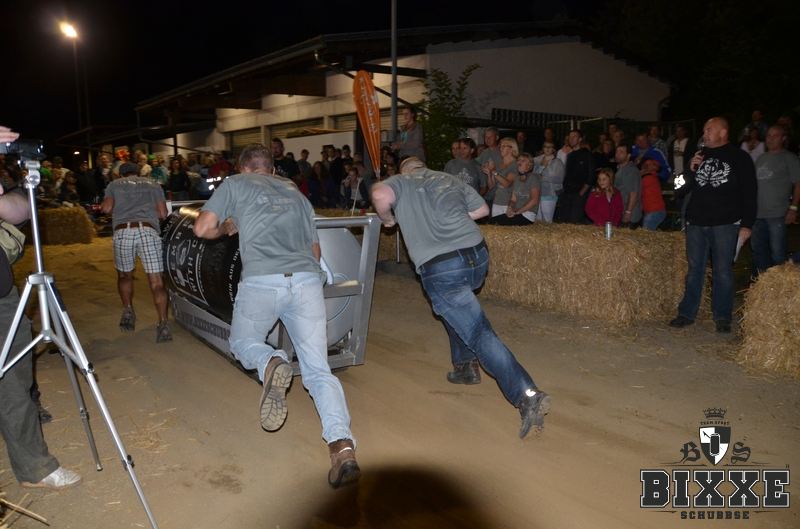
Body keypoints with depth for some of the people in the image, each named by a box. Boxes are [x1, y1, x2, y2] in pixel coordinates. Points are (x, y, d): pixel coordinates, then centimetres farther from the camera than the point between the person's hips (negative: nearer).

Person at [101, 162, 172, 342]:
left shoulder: (114, 184, 22)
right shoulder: (153, 185, 25)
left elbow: (107, 208, 6)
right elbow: (163, 214, 15)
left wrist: (101, 206, 29)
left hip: (123, 231, 0)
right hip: (148, 230, 0)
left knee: (124, 275, 23)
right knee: (156, 280, -5)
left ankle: (128, 310, 9)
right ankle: (163, 323, -17)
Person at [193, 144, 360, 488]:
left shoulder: (235, 184, 16)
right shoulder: (295, 192, 28)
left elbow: (202, 229, 9)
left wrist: (226, 228, 29)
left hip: (261, 282, -3)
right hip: (307, 280, 3)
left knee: (242, 342, 24)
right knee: (318, 370, 4)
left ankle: (270, 363, -12)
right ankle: (342, 445, -17)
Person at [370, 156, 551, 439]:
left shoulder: (401, 182, 10)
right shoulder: (450, 179, 23)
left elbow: (380, 195, -12)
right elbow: (482, 209, 25)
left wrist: (388, 219, 8)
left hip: (442, 268, -6)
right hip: (478, 256, 6)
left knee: (480, 334, -7)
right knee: (458, 308, 34)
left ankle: (527, 395, -17)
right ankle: (465, 366, 36)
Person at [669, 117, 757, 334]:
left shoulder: (739, 157, 0)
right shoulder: (699, 156, 12)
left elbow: (749, 193, -2)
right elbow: (684, 189, 16)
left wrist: (747, 224, -8)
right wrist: (691, 170, -2)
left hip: (726, 224, -4)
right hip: (696, 222, 4)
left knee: (723, 271, 2)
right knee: (694, 269, 8)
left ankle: (722, 317, 12)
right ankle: (687, 313, 15)